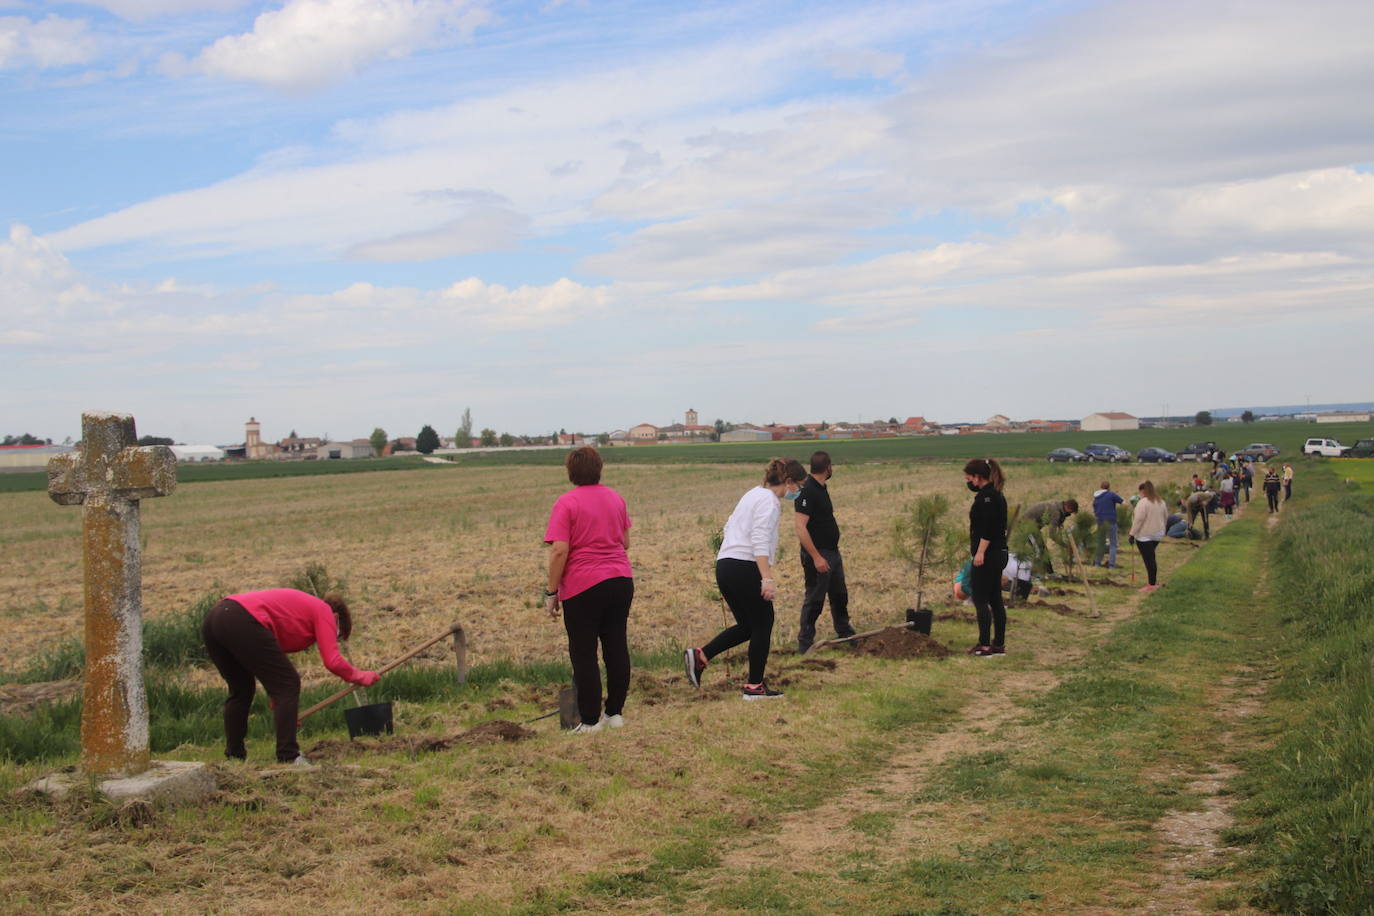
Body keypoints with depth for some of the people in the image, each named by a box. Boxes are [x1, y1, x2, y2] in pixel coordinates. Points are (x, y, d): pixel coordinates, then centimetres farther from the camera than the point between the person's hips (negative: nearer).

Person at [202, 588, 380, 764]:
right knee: (288, 685, 1)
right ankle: (288, 757, -3)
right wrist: (361, 677, 19)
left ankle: (234, 756, 25)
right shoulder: (324, 611, 14)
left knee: (241, 691, 24)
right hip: (243, 622, -9)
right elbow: (333, 662, 1)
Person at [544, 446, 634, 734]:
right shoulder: (615, 498, 9)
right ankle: (615, 712, 18)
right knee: (617, 648, 11)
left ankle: (590, 720, 7)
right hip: (621, 580, 6)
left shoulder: (567, 503, -11)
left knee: (583, 655, 3)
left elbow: (559, 551, -16)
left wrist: (551, 592, -9)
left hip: (583, 586, -6)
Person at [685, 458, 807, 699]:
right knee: (763, 625, 3)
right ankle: (754, 686, 8)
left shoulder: (754, 495, 20)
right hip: (745, 568, -9)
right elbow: (760, 542, -20)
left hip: (724, 566, 9)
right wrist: (767, 579, -25)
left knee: (747, 626, 15)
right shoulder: (768, 500, -10)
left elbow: (730, 526, 26)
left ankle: (700, 656, 2)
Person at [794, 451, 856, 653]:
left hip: (832, 552, 10)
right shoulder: (807, 491, -21)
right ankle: (805, 644, 7)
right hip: (818, 555, -10)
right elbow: (800, 526, -27)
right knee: (814, 599, -2)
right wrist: (816, 557, -28)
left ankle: (845, 633, 37)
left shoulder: (821, 488, 11)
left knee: (839, 595, 21)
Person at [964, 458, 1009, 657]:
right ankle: (999, 644, 15)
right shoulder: (996, 494, 16)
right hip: (999, 553, 10)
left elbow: (988, 528, -24)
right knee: (995, 600, 12)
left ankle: (984, 646, -5)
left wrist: (980, 552, -23)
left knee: (980, 599, -5)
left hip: (988, 556, -10)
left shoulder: (986, 496, -16)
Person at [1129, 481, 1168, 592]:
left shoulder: (1143, 502, -16)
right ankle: (1154, 581, 19)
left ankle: (1151, 585, -4)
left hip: (1144, 536, -8)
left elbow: (1138, 519, -20)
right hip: (1158, 534, 8)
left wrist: (1132, 534, -16)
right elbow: (1166, 517, 16)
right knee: (1151, 558, 20)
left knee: (1148, 559, -5)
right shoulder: (1161, 502, 9)